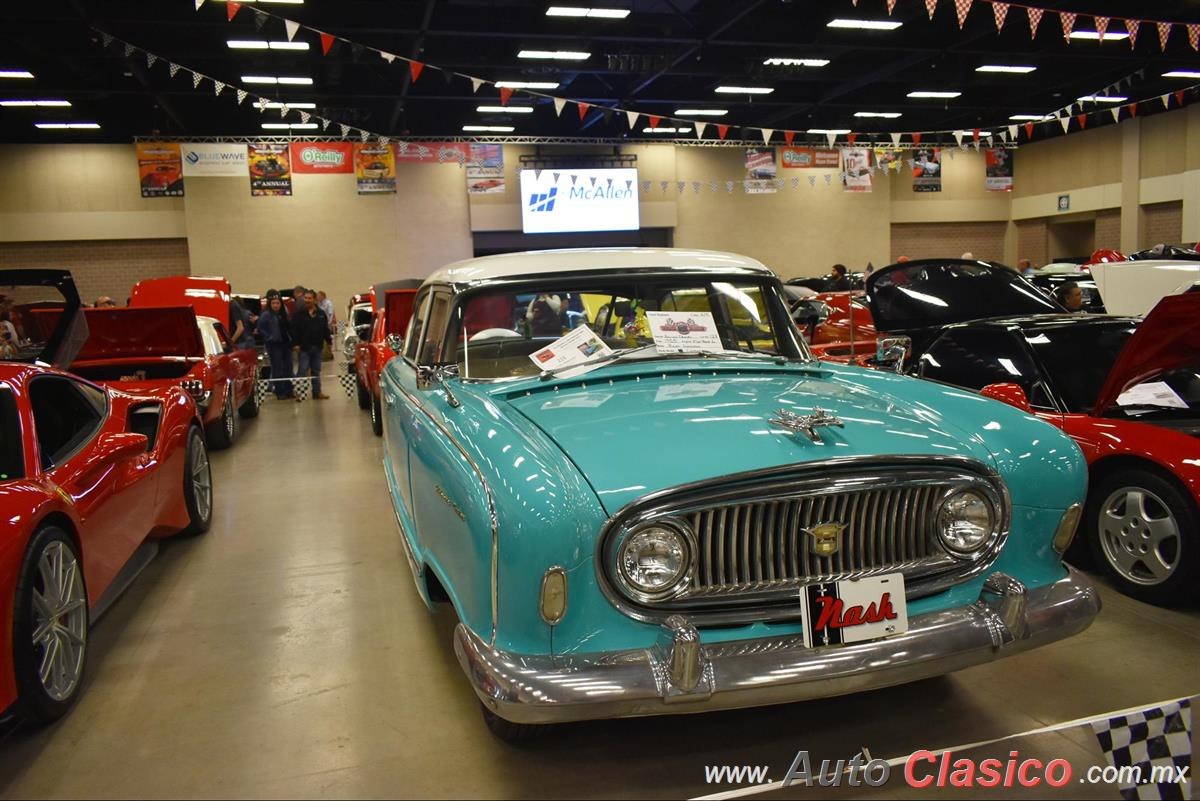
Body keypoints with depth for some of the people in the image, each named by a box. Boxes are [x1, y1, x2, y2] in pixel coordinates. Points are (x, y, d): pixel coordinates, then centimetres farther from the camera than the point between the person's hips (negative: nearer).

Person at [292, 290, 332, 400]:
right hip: (304, 347, -4)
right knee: (302, 370, -4)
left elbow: (326, 329, 8)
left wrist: (329, 340, 0)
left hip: (317, 347, 4)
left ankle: (317, 392, 19)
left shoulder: (321, 314, 6)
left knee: (316, 371, 12)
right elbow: (294, 330, -8)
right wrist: (295, 344, -15)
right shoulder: (299, 314, -4)